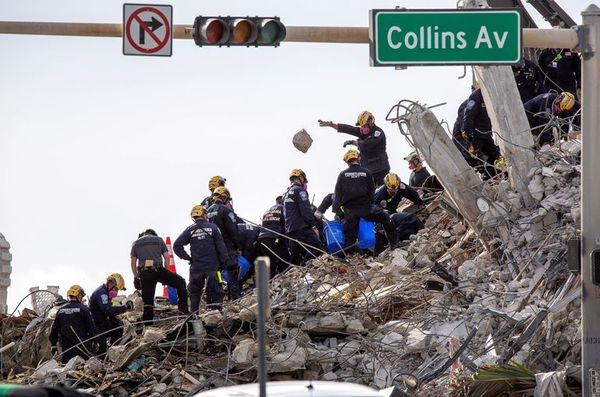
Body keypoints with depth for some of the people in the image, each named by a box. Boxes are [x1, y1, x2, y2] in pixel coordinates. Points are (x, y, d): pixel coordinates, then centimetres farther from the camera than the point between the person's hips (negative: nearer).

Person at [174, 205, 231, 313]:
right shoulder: (212, 228, -1)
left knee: (194, 293, 11)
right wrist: (226, 262, 4)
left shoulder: (190, 230, 2)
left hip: (196, 267, 1)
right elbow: (221, 247, -3)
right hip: (212, 266, -1)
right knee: (214, 292, 4)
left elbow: (177, 245, -1)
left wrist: (187, 257, 6)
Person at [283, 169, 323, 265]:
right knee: (317, 249, -20)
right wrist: (314, 225, -10)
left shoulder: (287, 194, 24)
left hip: (290, 230, 10)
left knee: (295, 258, 11)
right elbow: (306, 211, -13)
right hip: (301, 228, -10)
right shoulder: (300, 190, -4)